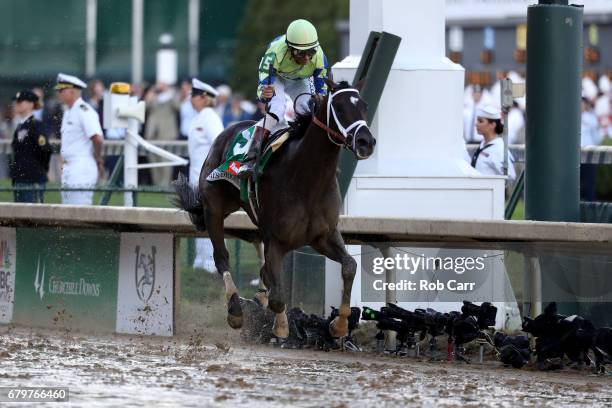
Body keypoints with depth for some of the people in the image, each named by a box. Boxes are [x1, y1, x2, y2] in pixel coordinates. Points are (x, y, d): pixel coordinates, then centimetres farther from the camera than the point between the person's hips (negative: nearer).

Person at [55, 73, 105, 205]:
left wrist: (98, 160, -11)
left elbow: (97, 138, -23)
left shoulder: (83, 110, -14)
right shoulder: (68, 112, 18)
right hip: (68, 169, 10)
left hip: (82, 169, -10)